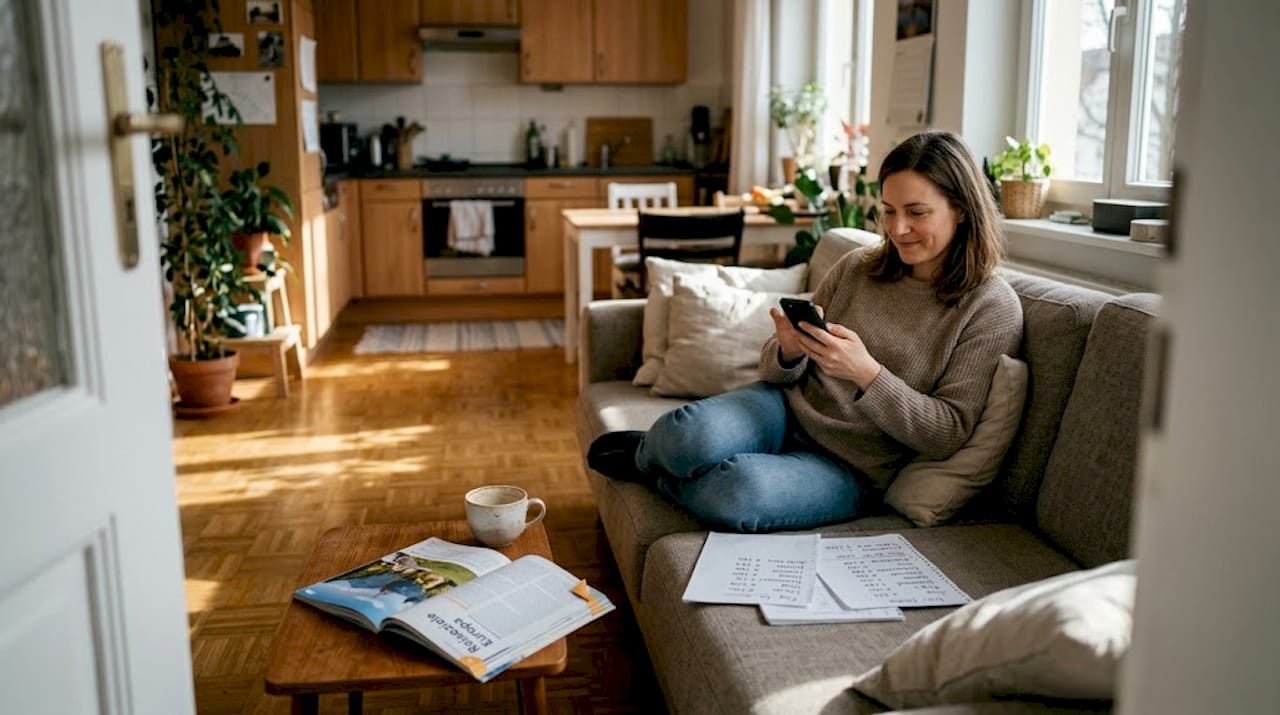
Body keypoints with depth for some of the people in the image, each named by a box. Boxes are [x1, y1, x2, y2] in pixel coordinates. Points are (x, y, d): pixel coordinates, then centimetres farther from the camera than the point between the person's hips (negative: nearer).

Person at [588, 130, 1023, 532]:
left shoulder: (992, 309, -7)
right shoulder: (858, 267, 5)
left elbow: (948, 434, -11)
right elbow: (778, 372, 10)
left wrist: (868, 373, -25)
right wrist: (789, 352, -16)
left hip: (851, 468, -3)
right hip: (788, 408, 3)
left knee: (741, 490, -34)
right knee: (692, 434, -32)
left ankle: (649, 469, -1)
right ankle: (648, 449, 5)